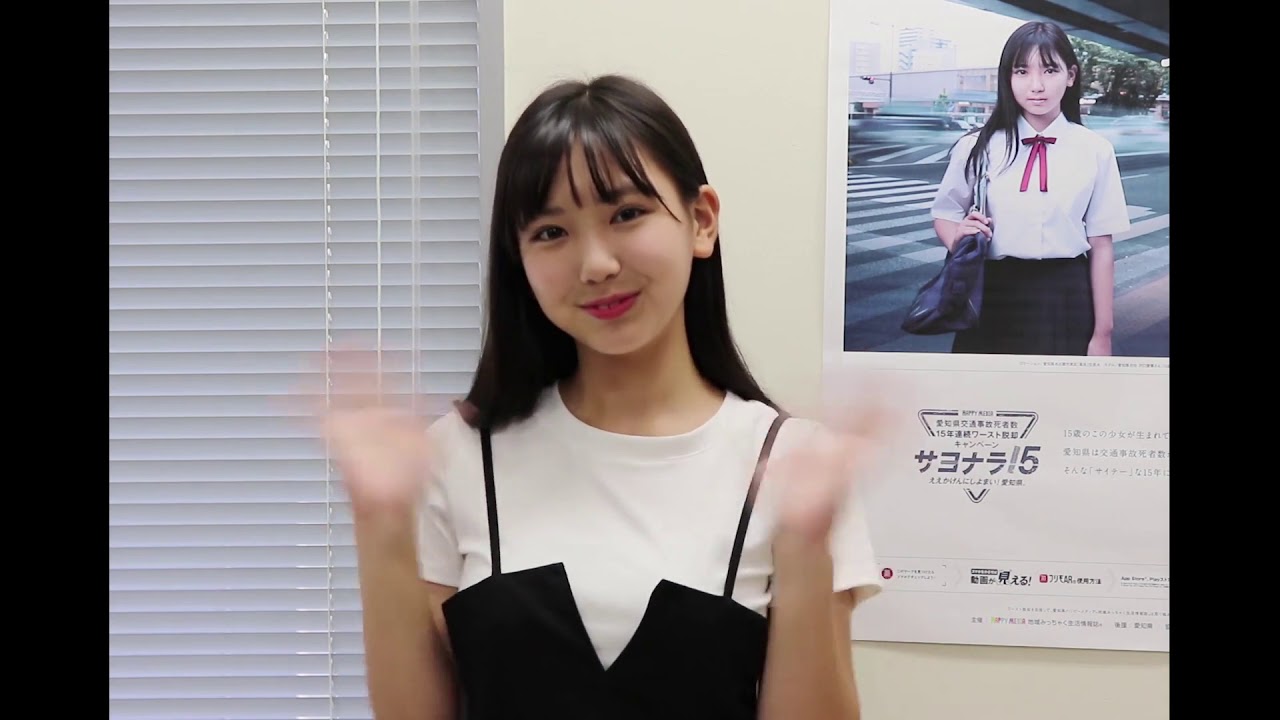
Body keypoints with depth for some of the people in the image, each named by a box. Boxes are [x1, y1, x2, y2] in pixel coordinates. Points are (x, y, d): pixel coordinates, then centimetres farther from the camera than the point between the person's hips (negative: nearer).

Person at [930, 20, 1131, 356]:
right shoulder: (978, 146, -4)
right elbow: (944, 216, 9)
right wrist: (959, 238, -14)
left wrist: (1103, 332, -1)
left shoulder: (1095, 151, -4)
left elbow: (1101, 245, -2)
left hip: (1066, 301, 0)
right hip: (993, 299, 0)